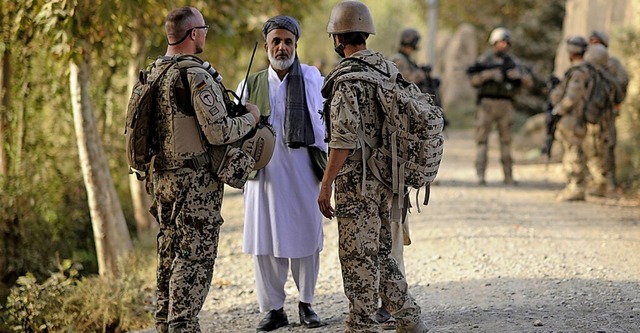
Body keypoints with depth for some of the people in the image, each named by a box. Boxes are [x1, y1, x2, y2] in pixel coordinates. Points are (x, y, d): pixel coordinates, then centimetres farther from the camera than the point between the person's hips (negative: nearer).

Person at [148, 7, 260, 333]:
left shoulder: (152, 74, 9)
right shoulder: (196, 76, -17)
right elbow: (218, 132, -21)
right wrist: (250, 118, -3)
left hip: (162, 177, 8)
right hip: (195, 181, -8)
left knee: (170, 254, 15)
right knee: (195, 257, -4)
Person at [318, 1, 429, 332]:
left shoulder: (347, 80, -16)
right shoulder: (389, 69, 9)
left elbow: (344, 141, -21)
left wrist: (325, 186, -15)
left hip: (357, 181, -8)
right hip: (388, 178, 8)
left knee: (358, 258, 0)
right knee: (381, 253, 18)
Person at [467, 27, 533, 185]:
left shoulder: (511, 61, 10)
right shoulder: (484, 59, 3)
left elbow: (529, 83, 8)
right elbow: (473, 80, -6)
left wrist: (519, 75, -12)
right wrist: (488, 74, -20)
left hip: (505, 105, 3)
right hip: (487, 103, -3)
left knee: (506, 141, 5)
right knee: (482, 140, -5)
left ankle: (508, 175, 10)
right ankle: (480, 175, -7)